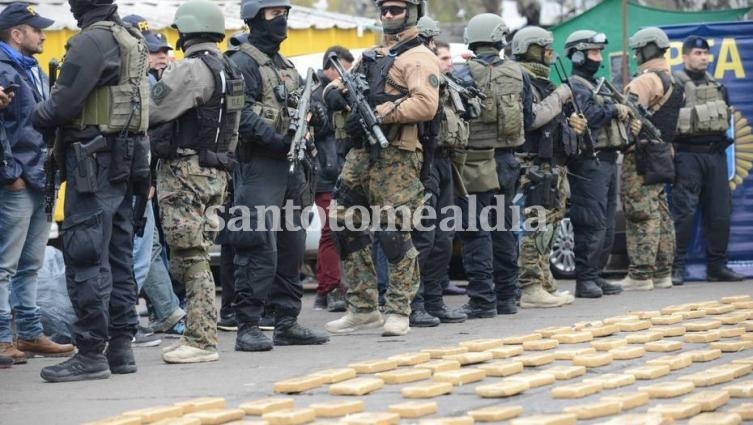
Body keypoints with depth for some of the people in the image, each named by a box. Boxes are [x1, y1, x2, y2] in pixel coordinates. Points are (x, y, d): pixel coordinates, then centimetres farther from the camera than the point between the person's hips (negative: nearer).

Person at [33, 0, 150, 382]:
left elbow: (63, 104, -18)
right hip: (124, 161, 9)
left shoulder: (93, 40, -14)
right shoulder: (131, 41, 15)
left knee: (86, 258, -7)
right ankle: (121, 346, 15)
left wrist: (36, 115, 2)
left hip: (94, 162, -9)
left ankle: (90, 352, -8)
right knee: (117, 256, 12)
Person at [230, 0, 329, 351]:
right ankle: (248, 328, -7)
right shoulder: (244, 63, -7)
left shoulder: (286, 66, 21)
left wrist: (316, 115, 6)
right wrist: (280, 141, -24)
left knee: (292, 248, 11)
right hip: (259, 167, -9)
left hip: (290, 166, 9)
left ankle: (287, 323, 17)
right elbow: (243, 117, -18)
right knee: (260, 250, -11)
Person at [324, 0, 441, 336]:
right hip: (361, 153, 8)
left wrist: (378, 114, -20)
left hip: (397, 157, -8)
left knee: (394, 232, -8)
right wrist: (334, 91, 1)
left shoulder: (419, 58, -4)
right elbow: (343, 81, 26)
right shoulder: (371, 56, 21)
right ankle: (363, 308, 16)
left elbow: (426, 105, -18)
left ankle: (398, 312, 1)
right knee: (346, 225, 8)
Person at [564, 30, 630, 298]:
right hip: (590, 162, -10)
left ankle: (596, 275, 17)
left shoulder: (597, 85, 22)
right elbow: (587, 117, -23)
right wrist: (614, 109, -11)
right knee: (592, 224, -11)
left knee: (607, 224, 12)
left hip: (608, 160, 10)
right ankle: (585, 280, -9)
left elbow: (608, 121, 24)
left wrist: (628, 122, 5)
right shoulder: (575, 86, -8)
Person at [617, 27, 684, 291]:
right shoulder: (672, 81, 18)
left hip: (640, 154, -10)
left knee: (641, 213, -9)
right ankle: (662, 272, 16)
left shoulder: (646, 80, -14)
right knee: (660, 212, 12)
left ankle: (640, 274, -9)